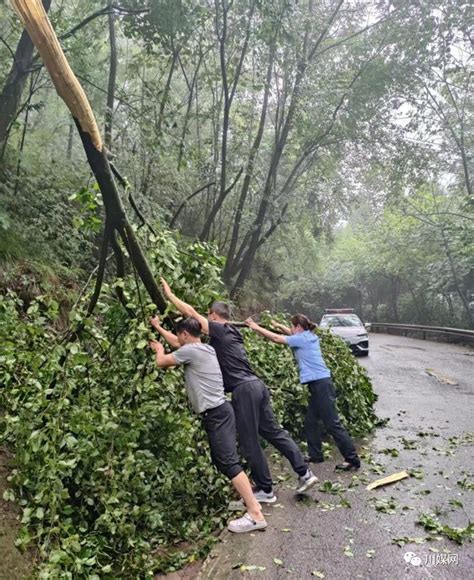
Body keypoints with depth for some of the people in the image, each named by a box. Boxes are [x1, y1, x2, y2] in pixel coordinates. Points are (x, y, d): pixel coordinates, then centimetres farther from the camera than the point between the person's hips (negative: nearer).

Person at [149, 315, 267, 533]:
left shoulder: (190, 350, -12)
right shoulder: (204, 348, 15)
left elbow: (161, 362, 1)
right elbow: (177, 342, 32)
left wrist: (159, 349, 23)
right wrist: (158, 328, 41)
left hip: (215, 414, -10)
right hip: (218, 411, 10)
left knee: (229, 462, -11)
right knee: (221, 460, 17)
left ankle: (255, 515, -10)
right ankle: (249, 499, 23)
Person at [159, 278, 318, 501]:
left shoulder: (219, 330, -5)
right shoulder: (231, 332, 19)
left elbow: (191, 313, -5)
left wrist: (169, 294, 5)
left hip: (244, 390, -9)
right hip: (256, 385, 9)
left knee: (249, 443, 4)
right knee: (274, 432, 15)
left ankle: (265, 490, 16)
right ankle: (305, 472, 16)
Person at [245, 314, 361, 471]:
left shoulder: (303, 339, -11)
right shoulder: (309, 336, 13)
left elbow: (277, 338, -10)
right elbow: (294, 334, 34)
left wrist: (256, 327, -4)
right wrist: (279, 326, 34)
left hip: (320, 384, -10)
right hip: (319, 383, 10)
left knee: (333, 424, -6)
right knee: (310, 422, 15)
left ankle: (353, 460, -1)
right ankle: (316, 455, 24)